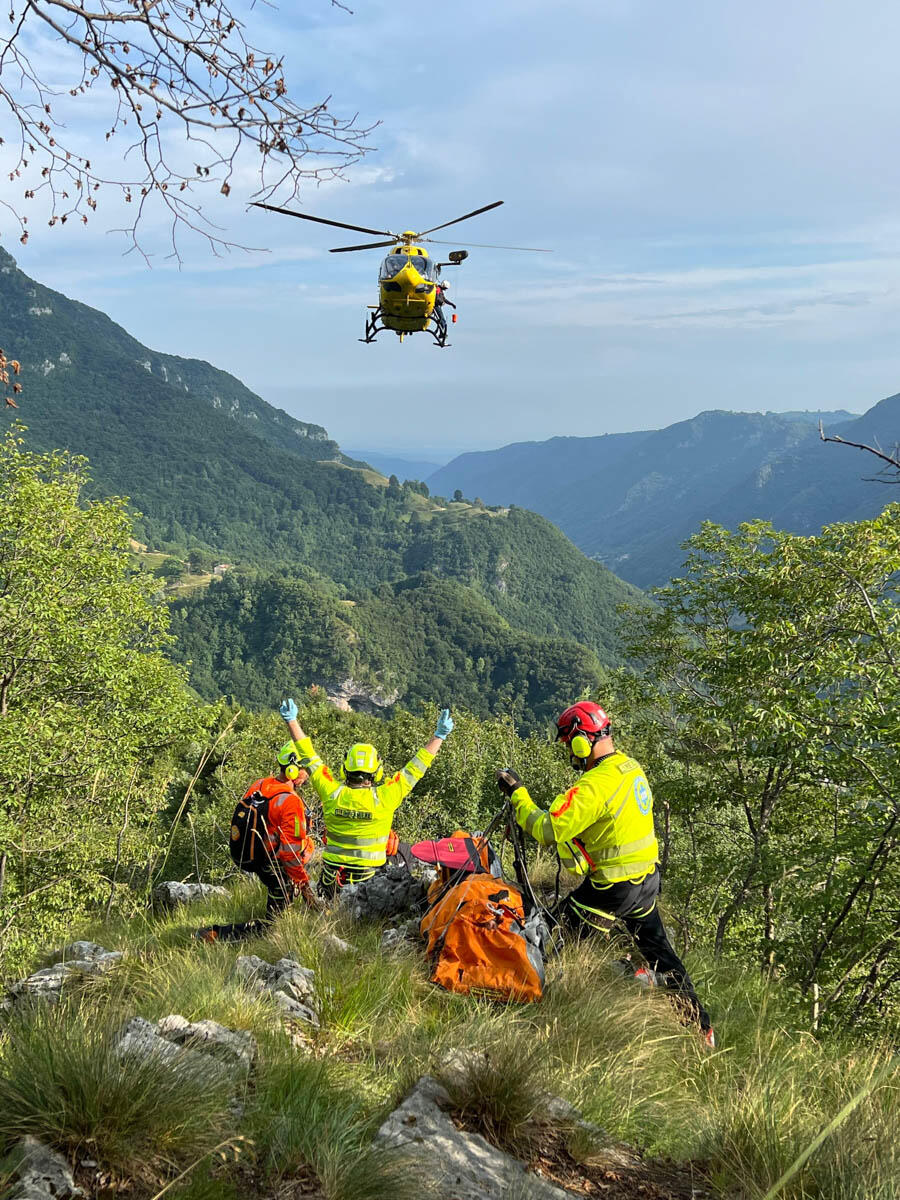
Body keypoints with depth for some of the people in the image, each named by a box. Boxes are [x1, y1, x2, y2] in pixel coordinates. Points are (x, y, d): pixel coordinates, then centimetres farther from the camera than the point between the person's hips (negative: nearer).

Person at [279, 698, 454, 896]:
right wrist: (439, 736, 1)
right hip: (369, 878, -2)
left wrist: (292, 721, 9)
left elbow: (309, 758, 2)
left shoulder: (332, 794, -7)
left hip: (332, 875, 3)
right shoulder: (384, 798, -13)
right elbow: (415, 768, -6)